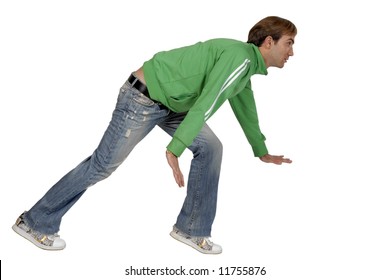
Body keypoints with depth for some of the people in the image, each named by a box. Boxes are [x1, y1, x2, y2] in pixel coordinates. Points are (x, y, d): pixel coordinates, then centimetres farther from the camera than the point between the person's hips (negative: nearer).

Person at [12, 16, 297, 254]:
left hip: (170, 102, 10)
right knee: (102, 164, -3)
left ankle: (191, 229, 10)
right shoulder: (239, 56, -19)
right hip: (143, 97, -10)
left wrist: (262, 152, 37)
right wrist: (175, 150, -31)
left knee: (210, 147, 2)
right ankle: (35, 222, 11)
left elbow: (246, 110, 28)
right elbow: (204, 106, -28)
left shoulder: (246, 66, 12)